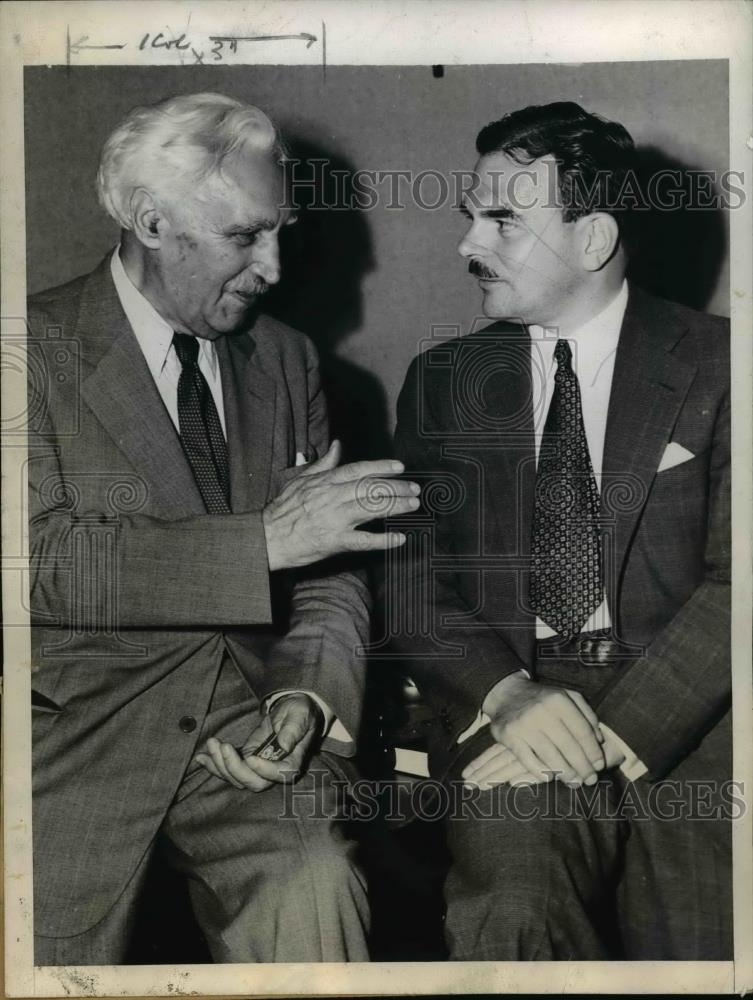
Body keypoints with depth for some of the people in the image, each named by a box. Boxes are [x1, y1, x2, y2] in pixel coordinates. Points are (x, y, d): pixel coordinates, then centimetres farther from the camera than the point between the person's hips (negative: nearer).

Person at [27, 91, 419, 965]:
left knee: (315, 895, -21)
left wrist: (308, 696, -8)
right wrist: (265, 539, -20)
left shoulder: (285, 359, 10)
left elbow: (330, 572, 11)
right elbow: (44, 558, -16)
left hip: (247, 726, 3)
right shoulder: (41, 347, -4)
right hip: (84, 738, -2)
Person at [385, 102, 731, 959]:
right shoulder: (443, 380, 13)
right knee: (510, 919, -28)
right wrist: (505, 693, -12)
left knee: (705, 938, -25)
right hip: (503, 703, 1)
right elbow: (411, 583, 7)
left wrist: (617, 731, -16)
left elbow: (735, 577, -3)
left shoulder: (717, 365, 5)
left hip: (682, 719, 0)